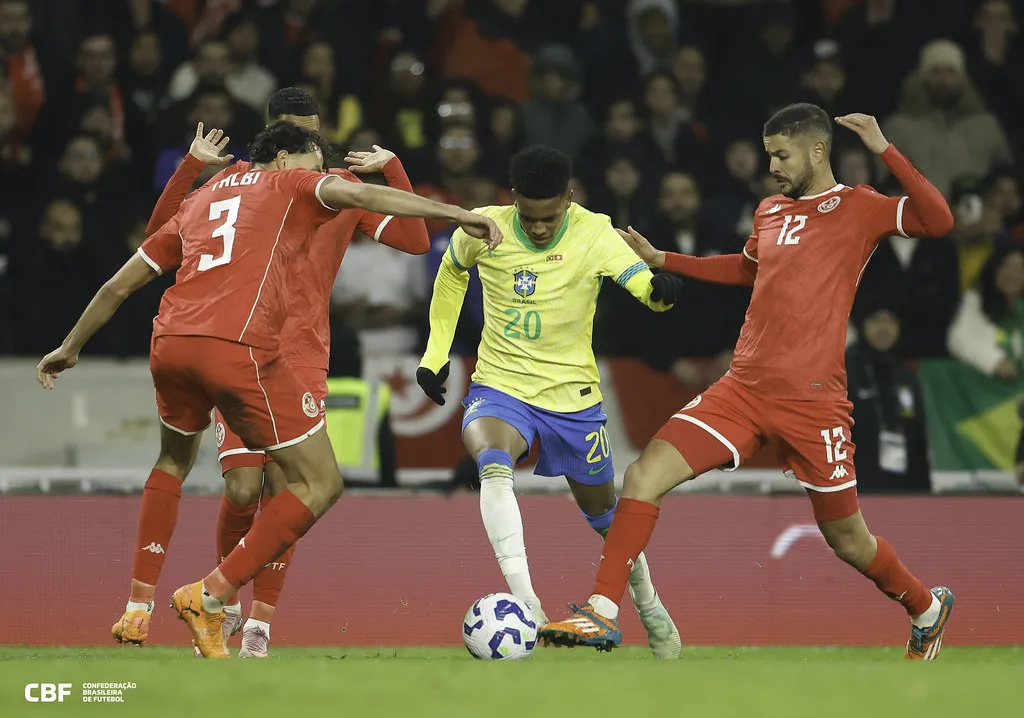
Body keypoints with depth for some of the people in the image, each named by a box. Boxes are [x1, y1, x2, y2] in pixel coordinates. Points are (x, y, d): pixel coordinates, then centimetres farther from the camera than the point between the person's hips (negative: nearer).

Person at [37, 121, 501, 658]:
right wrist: (457, 214, -6)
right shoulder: (289, 185, 17)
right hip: (240, 348, -6)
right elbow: (361, 196, -3)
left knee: (175, 459, 34)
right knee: (321, 484, 2)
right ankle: (210, 597, -5)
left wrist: (71, 346, 44)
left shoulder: (198, 202, 30)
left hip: (170, 342, 6)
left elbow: (118, 286, 33)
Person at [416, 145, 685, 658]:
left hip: (572, 394, 0)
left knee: (603, 512, 13)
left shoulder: (593, 234, -13)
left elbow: (645, 286, -24)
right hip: (499, 386, 0)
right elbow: (452, 272, 12)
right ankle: (526, 607, -40)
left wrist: (660, 290, -49)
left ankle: (648, 606, 42)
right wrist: (436, 353, 11)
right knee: (493, 466, -33)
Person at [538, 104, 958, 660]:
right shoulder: (770, 211, 16)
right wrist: (661, 260, 33)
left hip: (812, 400, -5)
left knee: (846, 540, 6)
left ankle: (927, 609, 34)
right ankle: (602, 615, -10)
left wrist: (884, 150, -23)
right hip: (743, 387, 5)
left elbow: (938, 221, -19)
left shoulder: (859, 208, -2)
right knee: (644, 477, -12)